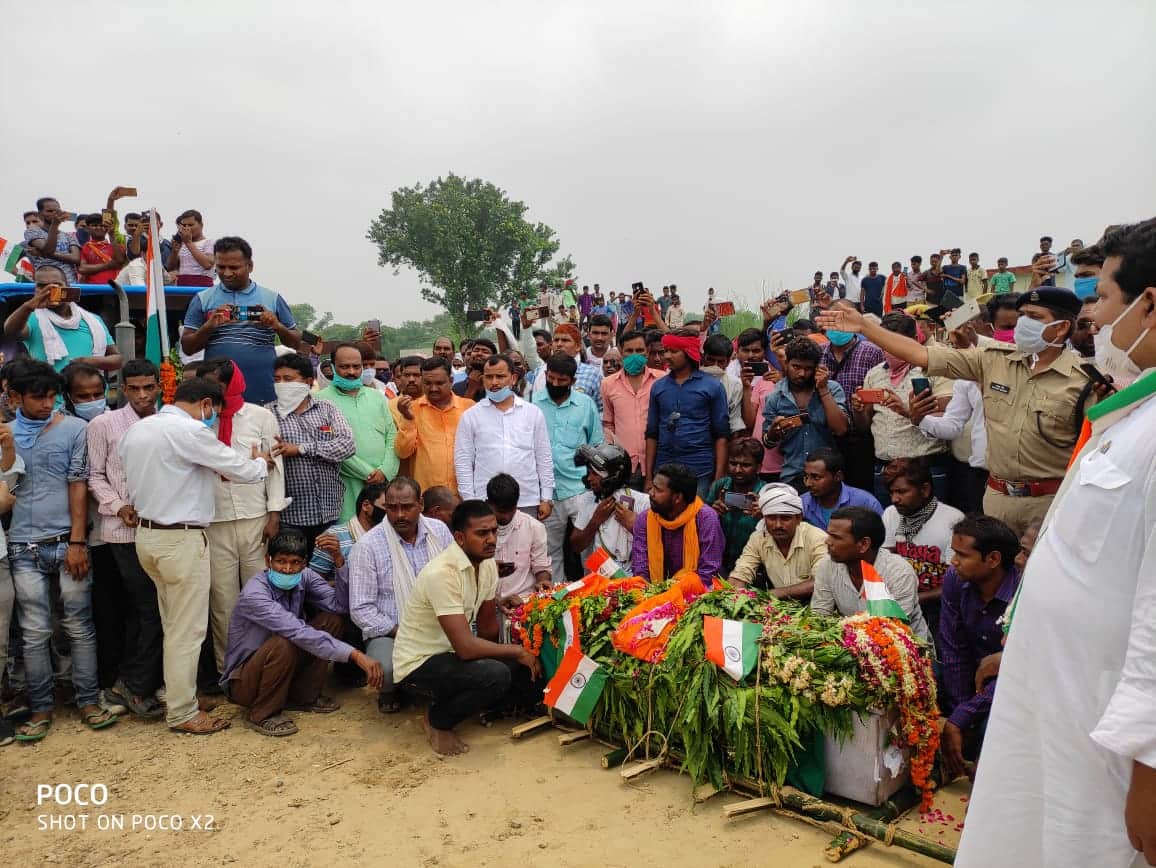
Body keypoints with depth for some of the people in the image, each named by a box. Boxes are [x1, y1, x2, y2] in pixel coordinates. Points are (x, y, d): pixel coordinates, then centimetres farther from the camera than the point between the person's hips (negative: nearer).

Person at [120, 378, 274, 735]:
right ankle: (182, 713, 11)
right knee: (187, 631, 2)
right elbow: (241, 470, -11)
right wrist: (262, 464, 11)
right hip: (181, 539, -9)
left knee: (173, 624, 18)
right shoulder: (189, 431, -17)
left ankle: (175, 697, 27)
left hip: (147, 533, 9)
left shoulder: (135, 430, 9)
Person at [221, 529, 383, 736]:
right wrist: (356, 655, -45)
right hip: (242, 680, -7)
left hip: (284, 666, 7)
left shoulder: (304, 577, -7)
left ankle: (304, 696, 5)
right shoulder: (255, 594, -29)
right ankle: (262, 714, -11)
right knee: (284, 644, -35)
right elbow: (300, 634, -39)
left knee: (331, 620, -8)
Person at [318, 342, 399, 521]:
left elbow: (392, 436, 11)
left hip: (384, 480, 4)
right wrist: (368, 473, -10)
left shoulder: (377, 397, 15)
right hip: (347, 485, -4)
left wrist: (385, 471, -5)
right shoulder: (323, 399, -1)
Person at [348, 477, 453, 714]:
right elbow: (361, 609, -8)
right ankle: (391, 691, 6)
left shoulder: (439, 531, 4)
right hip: (388, 632, -3)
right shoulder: (368, 544, -8)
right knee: (386, 669, -35)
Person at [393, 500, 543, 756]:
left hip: (450, 652, 8)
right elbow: (466, 647, -31)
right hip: (418, 664, -8)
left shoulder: (488, 564, -3)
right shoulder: (441, 573, -29)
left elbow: (487, 626, 7)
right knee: (496, 675, -30)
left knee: (530, 658, -7)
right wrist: (517, 652, -19)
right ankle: (438, 720, -4)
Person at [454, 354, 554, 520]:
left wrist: (546, 499, 5)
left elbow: (544, 458, 8)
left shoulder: (533, 413, 7)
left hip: (528, 502, 1)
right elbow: (463, 461, 3)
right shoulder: (470, 416, 4)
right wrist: (469, 502, -3)